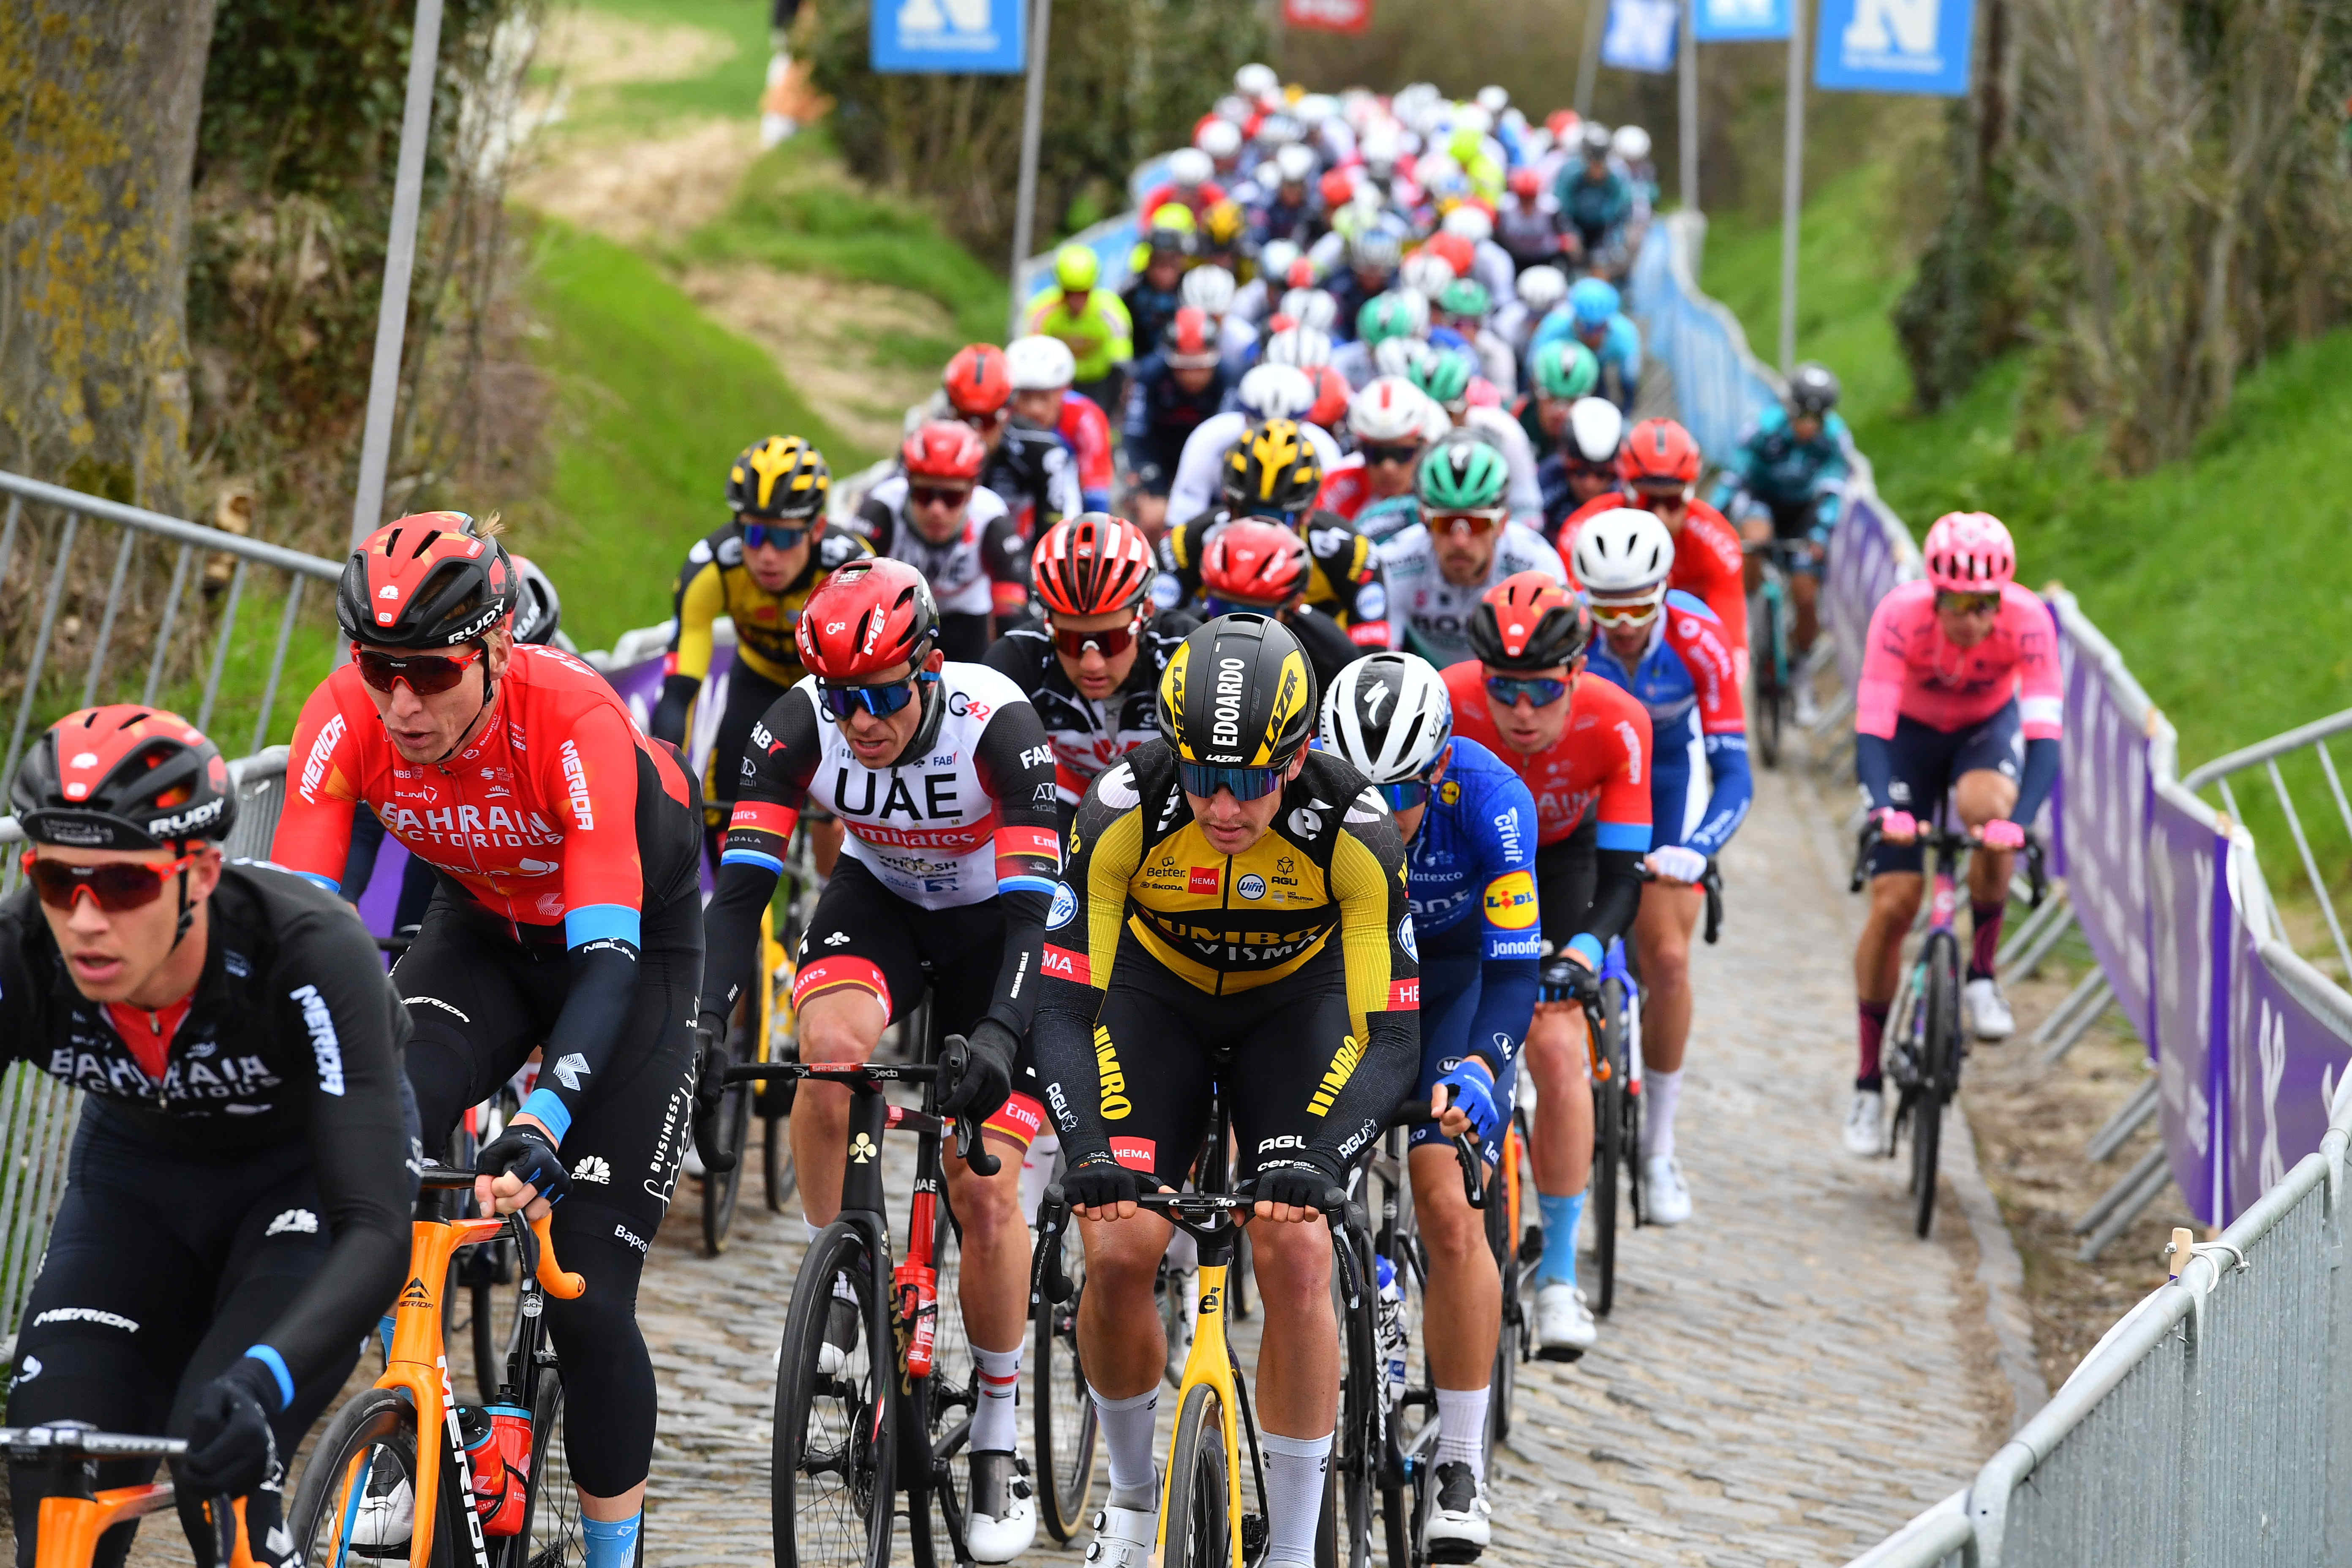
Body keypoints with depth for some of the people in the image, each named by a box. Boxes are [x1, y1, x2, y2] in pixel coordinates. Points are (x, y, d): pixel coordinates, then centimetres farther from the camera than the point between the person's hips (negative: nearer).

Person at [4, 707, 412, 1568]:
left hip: (309, 1172, -3)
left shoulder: (307, 953, -37)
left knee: (219, 1467, -27)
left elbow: (375, 1231, -42)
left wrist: (259, 1384, -59)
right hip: (136, 1173, 3)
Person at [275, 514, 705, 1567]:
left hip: (635, 939, -3)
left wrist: (544, 1124, -56)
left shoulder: (574, 720, -37)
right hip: (484, 928, 3)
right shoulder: (346, 718, -26)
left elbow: (608, 956, -43)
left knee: (587, 1290, -10)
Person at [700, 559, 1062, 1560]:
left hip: (994, 922, -2)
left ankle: (997, 1446, 3)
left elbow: (1032, 908, -37)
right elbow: (741, 888, -26)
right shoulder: (799, 728, -24)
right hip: (879, 901, 2)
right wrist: (705, 1018, -41)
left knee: (985, 1190, -13)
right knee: (833, 1043, -34)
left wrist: (998, 1036, -51)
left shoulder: (994, 724, -32)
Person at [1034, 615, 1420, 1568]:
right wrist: (1090, 1148, -46)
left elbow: (1389, 1037, -31)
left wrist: (1314, 1160, -46)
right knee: (1117, 1253, -14)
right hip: (1158, 995, 1)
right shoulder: (1124, 811, -32)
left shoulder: (1355, 832, -33)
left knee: (1295, 1255, -18)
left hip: (1296, 1002, -1)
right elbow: (1063, 1005, -30)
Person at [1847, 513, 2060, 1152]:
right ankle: (1868, 1085, 5)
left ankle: (1981, 976, -12)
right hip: (1910, 733, 0)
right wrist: (1885, 810, -55)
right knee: (1892, 904, -9)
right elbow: (1870, 730, -37)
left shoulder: (2028, 620, -32)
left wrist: (2018, 821, -53)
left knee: (1987, 809, -35)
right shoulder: (1900, 615, -34)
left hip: (1988, 728, 0)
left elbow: (2044, 734, -37)